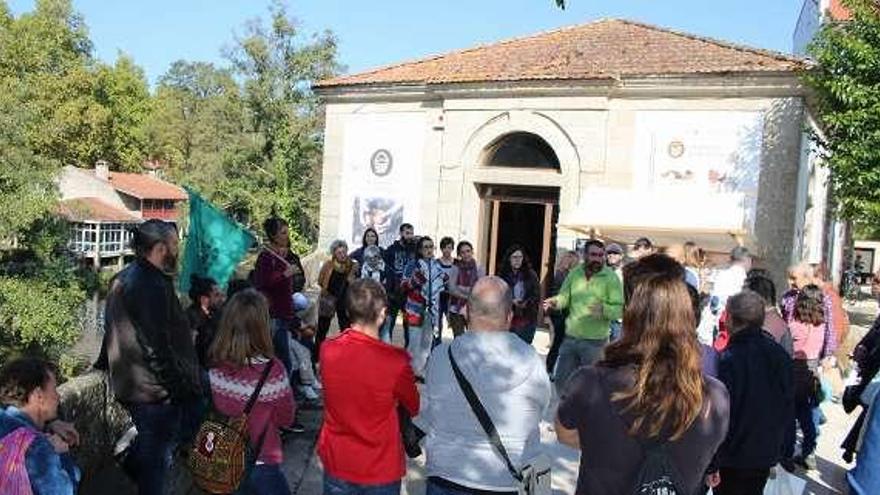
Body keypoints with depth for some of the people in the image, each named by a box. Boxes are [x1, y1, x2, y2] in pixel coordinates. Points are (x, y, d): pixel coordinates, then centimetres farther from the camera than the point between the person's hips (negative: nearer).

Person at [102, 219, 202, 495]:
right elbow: (160, 349, -26)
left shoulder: (123, 279, 9)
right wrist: (185, 387, -19)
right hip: (155, 390, -10)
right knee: (157, 457, 5)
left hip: (129, 386, 10)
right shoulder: (152, 286, -24)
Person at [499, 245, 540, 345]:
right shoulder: (503, 275, 2)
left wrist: (526, 303, -16)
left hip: (527, 319, -1)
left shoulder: (531, 274, 1)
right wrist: (511, 301, -14)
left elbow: (537, 296, 1)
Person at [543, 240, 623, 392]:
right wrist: (556, 301, -19)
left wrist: (604, 309, -35)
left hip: (595, 341, -4)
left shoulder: (611, 278, -10)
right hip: (570, 337, 4)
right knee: (561, 379, 15)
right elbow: (565, 296, 4)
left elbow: (620, 309, -15)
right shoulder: (574, 273, 3)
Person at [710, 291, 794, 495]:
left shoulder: (727, 360, -24)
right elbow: (788, 403, 8)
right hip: (767, 455, 6)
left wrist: (711, 461, -11)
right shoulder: (780, 354, -2)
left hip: (732, 457, -6)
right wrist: (776, 445, 19)